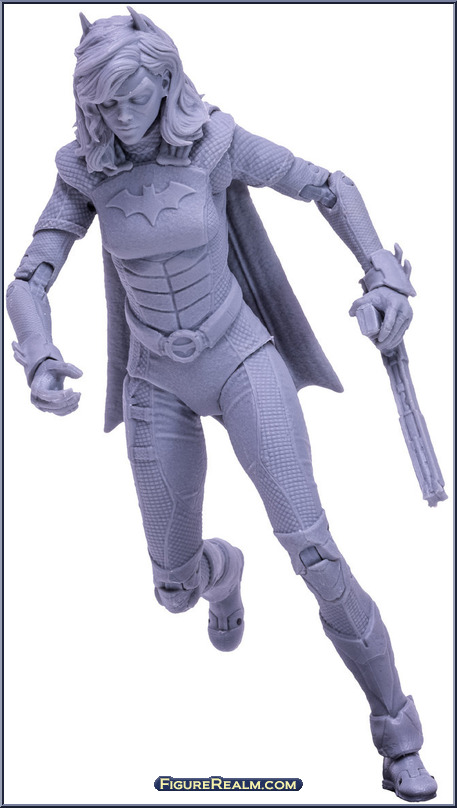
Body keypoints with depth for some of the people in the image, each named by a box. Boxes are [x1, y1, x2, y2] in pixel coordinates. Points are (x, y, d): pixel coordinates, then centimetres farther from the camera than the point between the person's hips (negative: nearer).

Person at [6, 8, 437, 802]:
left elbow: (330, 187, -2)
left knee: (312, 549, -15)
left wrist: (384, 274, -17)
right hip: (159, 384, 3)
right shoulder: (85, 170, -7)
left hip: (242, 359, -2)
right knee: (174, 589, 9)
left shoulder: (216, 142, -12)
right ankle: (219, 573, 50)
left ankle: (398, 737, 2)